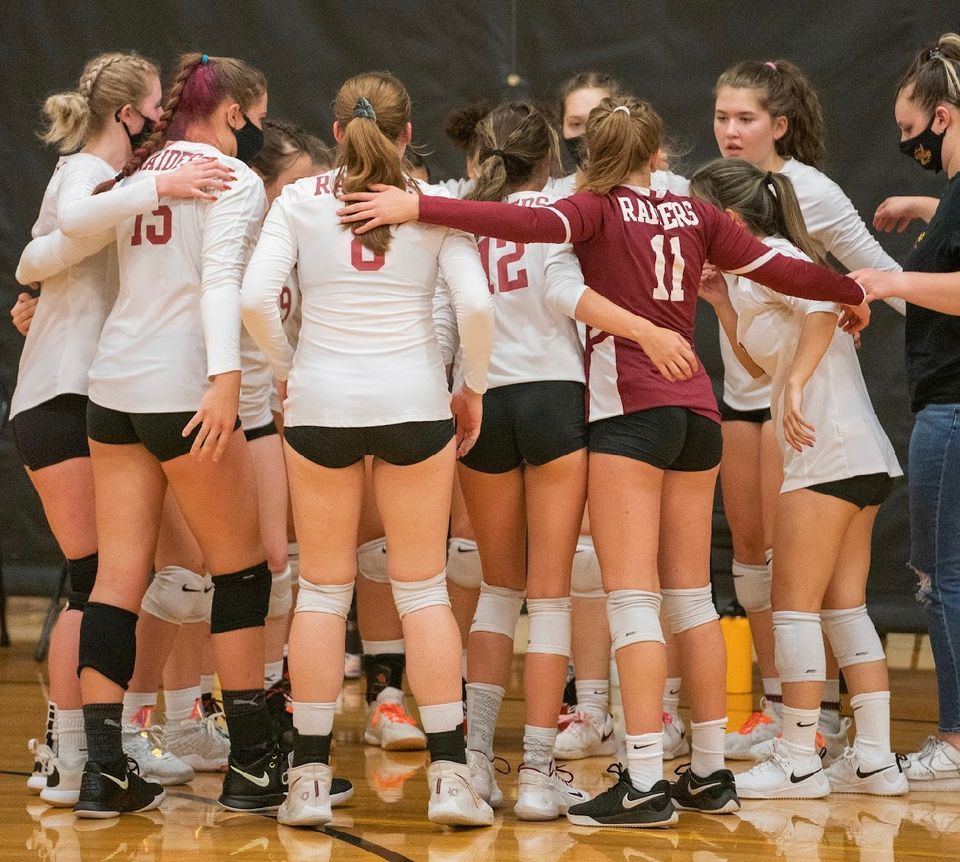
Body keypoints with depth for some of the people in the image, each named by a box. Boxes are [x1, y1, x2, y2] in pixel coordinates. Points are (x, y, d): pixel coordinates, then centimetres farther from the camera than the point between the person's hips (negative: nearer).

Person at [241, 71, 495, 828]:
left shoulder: (300, 201, 1)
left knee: (323, 589, 10)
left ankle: (310, 778, 8)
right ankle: (450, 776, 2)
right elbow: (475, 305, -10)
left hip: (321, 399, 0)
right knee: (423, 590, 7)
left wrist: (285, 369, 5)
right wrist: (473, 389, 4)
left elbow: (256, 297, -10)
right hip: (413, 400, 0)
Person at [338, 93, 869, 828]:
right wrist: (853, 291, 35)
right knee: (691, 596, 12)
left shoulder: (599, 209, -1)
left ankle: (646, 782, -12)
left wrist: (418, 207, -26)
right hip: (696, 409, 6)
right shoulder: (694, 214, 13)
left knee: (632, 597, -7)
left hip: (630, 409, -5)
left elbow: (531, 223, -20)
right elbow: (776, 269, 17)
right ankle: (711, 773, 16)